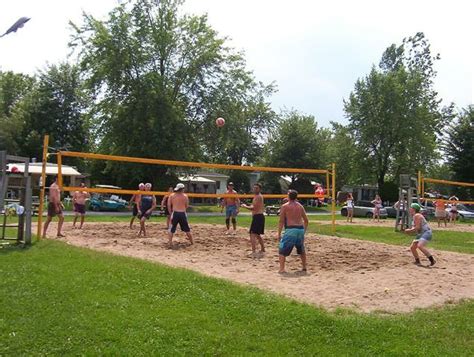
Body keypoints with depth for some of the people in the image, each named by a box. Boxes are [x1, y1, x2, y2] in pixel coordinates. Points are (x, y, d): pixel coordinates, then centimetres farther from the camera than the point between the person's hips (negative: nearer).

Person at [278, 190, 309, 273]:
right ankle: (304, 267, 33)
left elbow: (281, 221, -4)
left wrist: (279, 234, 0)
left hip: (290, 230, -5)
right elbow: (306, 220, 14)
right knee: (301, 250, 24)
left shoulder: (284, 206, -1)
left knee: (282, 250, 2)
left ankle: (282, 269, -7)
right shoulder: (300, 206, 13)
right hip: (300, 229, 5)